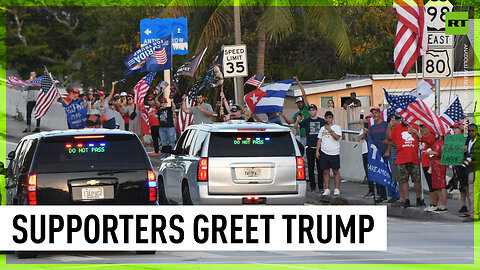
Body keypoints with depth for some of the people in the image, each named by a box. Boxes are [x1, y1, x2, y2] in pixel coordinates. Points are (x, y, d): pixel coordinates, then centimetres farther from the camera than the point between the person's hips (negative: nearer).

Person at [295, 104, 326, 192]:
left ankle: (321, 187, 7)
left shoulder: (322, 121, 7)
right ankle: (312, 187, 7)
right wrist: (298, 121, -23)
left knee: (320, 168, 0)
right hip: (310, 148, 0)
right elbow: (296, 127, -2)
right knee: (311, 168, 2)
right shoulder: (306, 121, 7)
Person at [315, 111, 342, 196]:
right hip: (324, 153, 4)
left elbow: (337, 137, -13)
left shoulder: (337, 127, 2)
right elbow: (319, 140, 16)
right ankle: (327, 189, 7)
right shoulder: (322, 128, 16)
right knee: (325, 171, 3)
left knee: (336, 171, 0)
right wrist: (317, 150, 7)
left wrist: (330, 130, -17)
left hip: (334, 153, -4)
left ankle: (337, 189, 4)